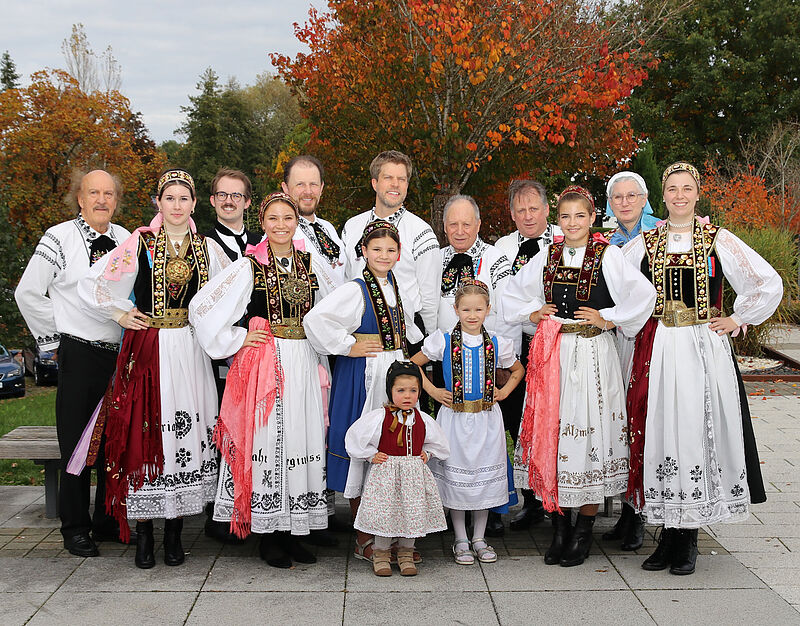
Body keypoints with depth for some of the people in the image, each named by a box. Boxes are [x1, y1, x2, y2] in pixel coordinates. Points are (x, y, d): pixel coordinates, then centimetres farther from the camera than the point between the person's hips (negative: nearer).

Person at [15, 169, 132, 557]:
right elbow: (28, 293, -1)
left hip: (122, 352, 5)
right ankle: (75, 529, 13)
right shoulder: (59, 238, -5)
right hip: (79, 354, -5)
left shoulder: (126, 240, 9)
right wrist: (53, 340, 1)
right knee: (76, 443, 1)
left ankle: (109, 521, 24)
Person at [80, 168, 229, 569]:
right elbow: (90, 284, 5)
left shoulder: (207, 247, 9)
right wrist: (120, 314, 1)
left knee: (187, 432, 1)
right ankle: (143, 533, 7)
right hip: (148, 349, -2)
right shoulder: (139, 243, 2)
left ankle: (174, 532, 11)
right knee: (145, 429, -4)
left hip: (191, 351, 2)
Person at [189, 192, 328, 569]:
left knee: (301, 443, 5)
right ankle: (268, 537, 8)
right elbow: (201, 308, -6)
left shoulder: (310, 265, 11)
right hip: (264, 364, -4)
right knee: (267, 441, -4)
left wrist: (321, 366, 14)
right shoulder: (249, 266, -3)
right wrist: (237, 340, -6)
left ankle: (292, 533, 16)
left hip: (303, 364, 5)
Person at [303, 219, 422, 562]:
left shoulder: (396, 288, 11)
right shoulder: (355, 290, -12)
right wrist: (348, 346, -17)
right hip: (363, 378, -7)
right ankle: (364, 540, 11)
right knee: (364, 453, -1)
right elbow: (315, 319, -24)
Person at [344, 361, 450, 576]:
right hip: (386, 474, -3)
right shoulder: (379, 417, -9)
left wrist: (426, 453, 7)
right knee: (384, 512, -1)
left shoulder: (423, 420, 3)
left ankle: (406, 553, 24)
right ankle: (381, 553, 18)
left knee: (413, 512, 5)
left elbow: (439, 443, 21)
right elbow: (354, 437, -3)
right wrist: (371, 455, -3)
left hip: (414, 474, 3)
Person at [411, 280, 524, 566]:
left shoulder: (497, 344, 2)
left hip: (487, 420, 2)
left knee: (485, 476, 7)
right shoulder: (444, 341, -4)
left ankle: (479, 538, 22)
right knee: (456, 476, 3)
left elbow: (518, 370, 20)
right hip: (455, 418, -2)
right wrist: (432, 391, -1)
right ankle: (461, 540, 17)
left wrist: (505, 391, 6)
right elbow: (412, 365, 5)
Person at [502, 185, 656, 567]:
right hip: (551, 354, 4)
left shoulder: (607, 255, -2)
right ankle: (560, 528, 16)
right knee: (551, 431, 4)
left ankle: (584, 532, 11)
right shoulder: (547, 256, 10)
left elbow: (643, 294, -10)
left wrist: (609, 320, -8)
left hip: (592, 354, -4)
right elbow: (513, 293, 22)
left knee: (589, 433, -2)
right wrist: (533, 313, 7)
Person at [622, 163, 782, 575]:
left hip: (704, 351, -2)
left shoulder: (719, 241, 3)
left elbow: (769, 284, 4)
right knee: (660, 434, 1)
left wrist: (737, 320, 2)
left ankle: (688, 540, 8)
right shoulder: (644, 244, 8)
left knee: (698, 433, -3)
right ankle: (669, 534, 13)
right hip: (657, 351, 2)